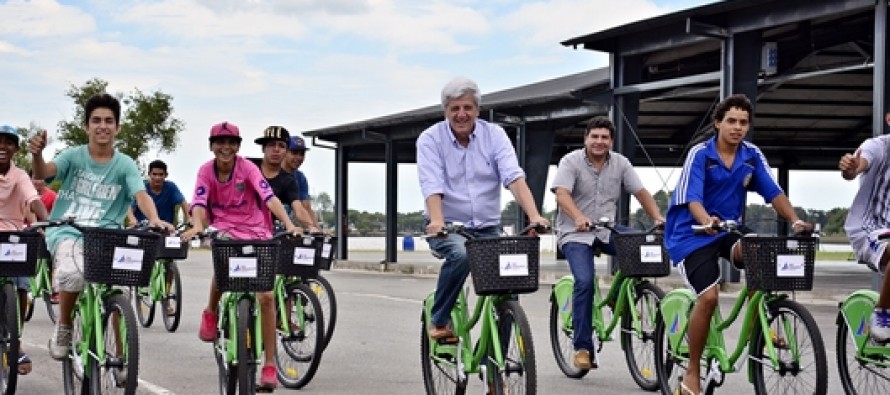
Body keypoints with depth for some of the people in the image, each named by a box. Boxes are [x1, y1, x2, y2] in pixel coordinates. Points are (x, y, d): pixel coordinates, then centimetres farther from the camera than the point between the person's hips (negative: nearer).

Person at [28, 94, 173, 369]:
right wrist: (36, 154, -38)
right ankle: (63, 328, -5)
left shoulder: (125, 165, 4)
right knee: (74, 272, -33)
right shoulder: (73, 156, 3)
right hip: (67, 232, -2)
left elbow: (141, 195, -11)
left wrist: (154, 219, -33)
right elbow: (43, 174, -14)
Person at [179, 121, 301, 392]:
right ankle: (212, 312, -1)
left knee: (265, 296, -8)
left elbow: (269, 197, -25)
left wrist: (289, 225, -40)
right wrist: (197, 226, -42)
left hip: (256, 233, 0)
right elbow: (199, 203, -20)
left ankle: (269, 365, 1)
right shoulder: (206, 171, -7)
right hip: (225, 232, 0)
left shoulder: (247, 168, -13)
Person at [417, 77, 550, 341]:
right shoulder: (430, 139, -6)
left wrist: (534, 216, -30)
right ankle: (439, 321, -14)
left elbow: (514, 177, -14)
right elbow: (432, 185, -19)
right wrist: (437, 221, -39)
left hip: (487, 228, 3)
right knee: (461, 254, -35)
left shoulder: (494, 135, -1)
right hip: (448, 228, -3)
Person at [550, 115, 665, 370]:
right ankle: (582, 347, -13)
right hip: (575, 234, -4)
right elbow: (561, 194, -20)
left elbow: (641, 192, 4)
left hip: (608, 232, 4)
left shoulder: (620, 163, 6)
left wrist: (657, 217, -13)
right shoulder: (571, 161, -6)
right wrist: (579, 218, -38)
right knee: (585, 281, -23)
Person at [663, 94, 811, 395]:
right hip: (692, 235, -4)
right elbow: (692, 199, -24)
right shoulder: (700, 154, -13)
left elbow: (773, 193, -5)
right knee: (708, 296, -20)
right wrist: (707, 222, -44)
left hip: (729, 231, 4)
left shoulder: (753, 155, 0)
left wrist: (795, 220, -22)